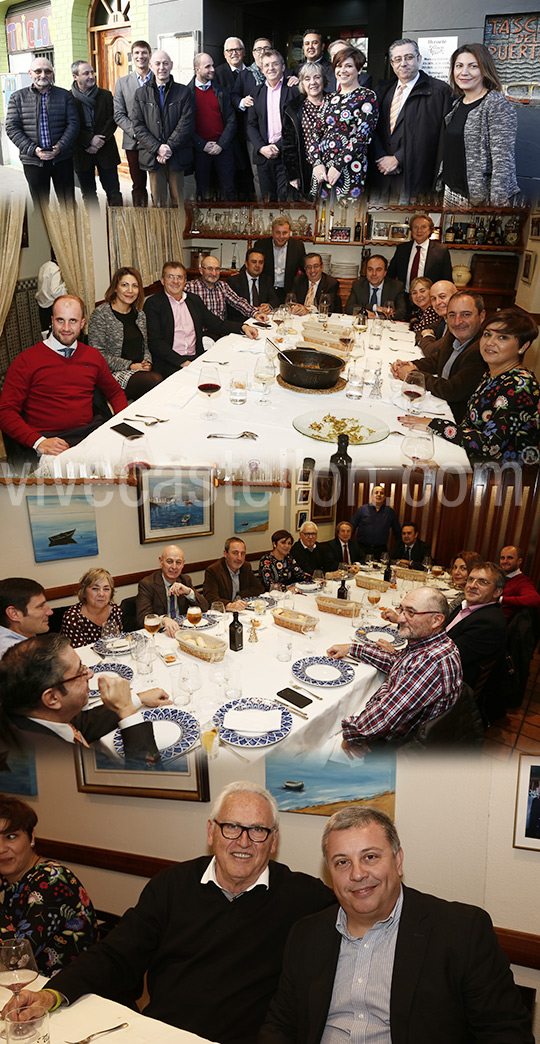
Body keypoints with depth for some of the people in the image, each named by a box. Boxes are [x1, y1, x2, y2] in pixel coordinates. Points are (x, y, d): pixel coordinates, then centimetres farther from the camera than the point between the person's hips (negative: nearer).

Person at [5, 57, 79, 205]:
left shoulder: (65, 96, 6)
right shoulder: (17, 97, 5)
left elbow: (73, 124, 0)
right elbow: (12, 128, -1)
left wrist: (60, 148, -15)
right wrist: (33, 150, -15)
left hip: (62, 159, 0)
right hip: (33, 162, 0)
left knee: (68, 201, 7)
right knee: (40, 203, 8)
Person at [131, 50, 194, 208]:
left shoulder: (183, 92, 6)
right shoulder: (140, 93, 9)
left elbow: (187, 123, -3)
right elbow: (138, 126, 2)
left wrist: (170, 147, -14)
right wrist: (157, 148, -12)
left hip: (177, 156, -1)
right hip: (152, 157, 1)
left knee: (178, 200, 3)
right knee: (158, 202, 3)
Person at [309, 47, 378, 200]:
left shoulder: (367, 97, -1)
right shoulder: (330, 99, 16)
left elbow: (362, 135, -11)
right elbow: (317, 133, 12)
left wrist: (338, 166, -17)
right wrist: (317, 163, -6)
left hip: (348, 169, -5)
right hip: (322, 170, 5)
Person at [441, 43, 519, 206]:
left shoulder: (499, 105, -12)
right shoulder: (458, 104, 12)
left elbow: (504, 161, -18)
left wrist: (498, 202, -25)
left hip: (484, 199, -7)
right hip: (452, 193, 7)